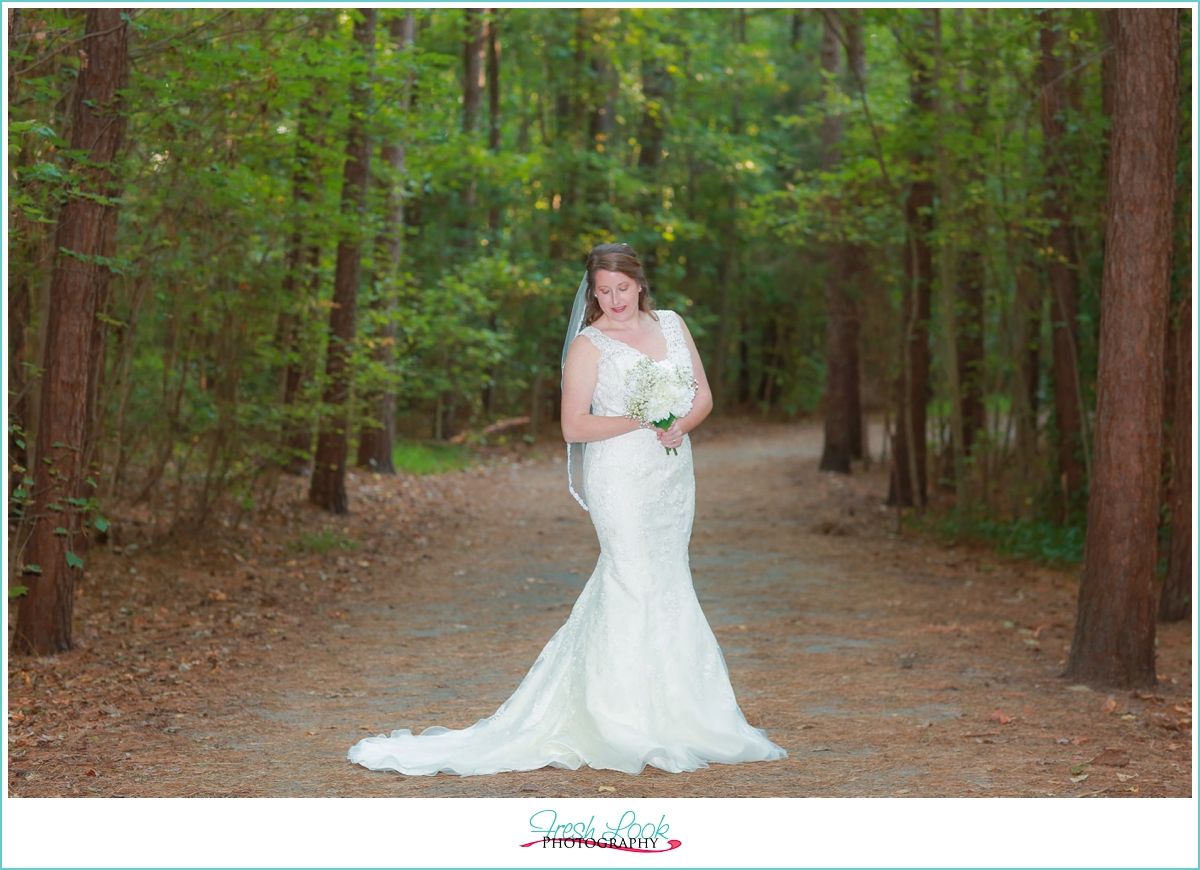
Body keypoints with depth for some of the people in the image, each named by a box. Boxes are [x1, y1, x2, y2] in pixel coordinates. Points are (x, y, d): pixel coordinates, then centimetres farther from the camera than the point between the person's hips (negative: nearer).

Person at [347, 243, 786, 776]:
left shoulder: (671, 324, 11)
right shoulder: (588, 345, -5)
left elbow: (703, 395, 11)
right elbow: (574, 426, -9)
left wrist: (679, 425, -10)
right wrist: (642, 420, -17)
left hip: (673, 473, 6)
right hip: (622, 479, -6)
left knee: (662, 587, 6)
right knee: (638, 589, -10)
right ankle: (636, 729, -4)